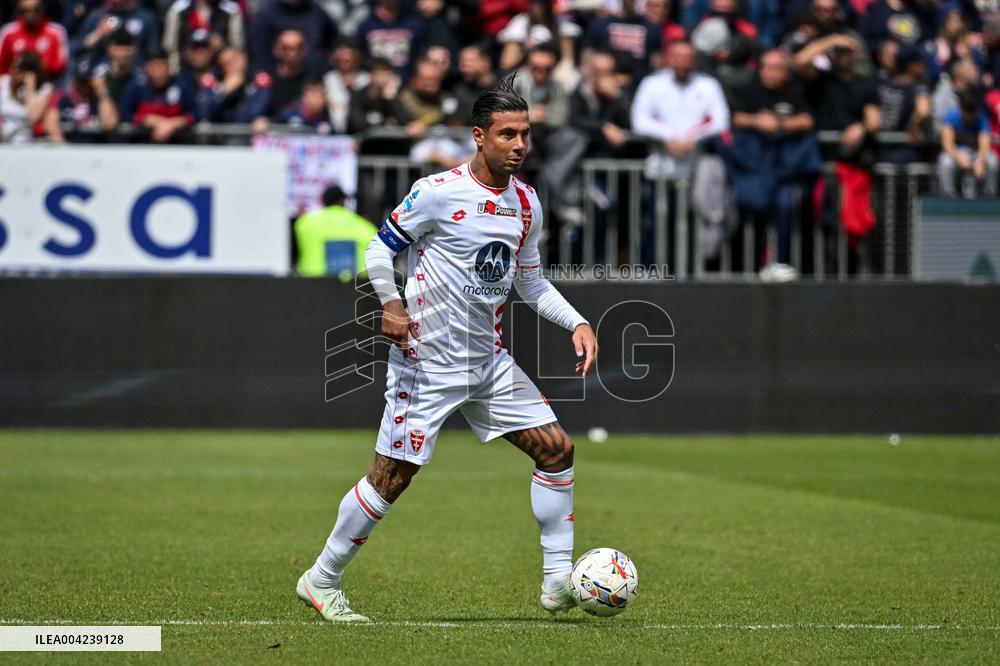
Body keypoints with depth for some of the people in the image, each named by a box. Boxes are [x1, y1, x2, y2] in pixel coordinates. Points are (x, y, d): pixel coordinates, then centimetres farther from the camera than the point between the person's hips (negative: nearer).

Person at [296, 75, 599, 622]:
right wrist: (390, 303, -25)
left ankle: (558, 580, 7)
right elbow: (379, 249, -8)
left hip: (489, 362, 7)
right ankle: (321, 581, 11)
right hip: (427, 360, -7)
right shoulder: (438, 192, -14)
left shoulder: (526, 202, 7)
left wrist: (578, 324, 5)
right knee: (392, 476, -5)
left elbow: (531, 282, 18)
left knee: (556, 448, 0)